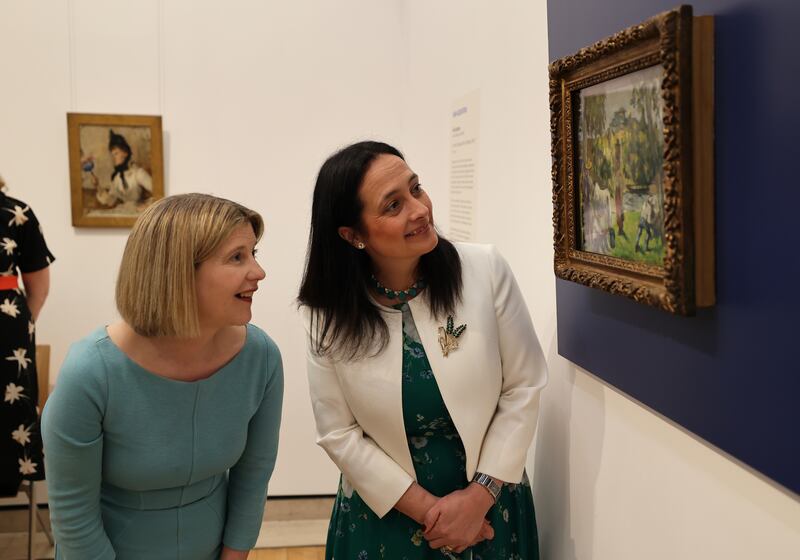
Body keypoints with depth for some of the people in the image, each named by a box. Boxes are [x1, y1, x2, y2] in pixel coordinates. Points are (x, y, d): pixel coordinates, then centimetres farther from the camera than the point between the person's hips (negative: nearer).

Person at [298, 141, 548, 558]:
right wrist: (425, 508, -11)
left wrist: (479, 495, -12)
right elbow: (338, 432, -8)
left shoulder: (486, 270, -15)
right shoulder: (329, 315, -13)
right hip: (385, 515, 0)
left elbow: (523, 387, -9)